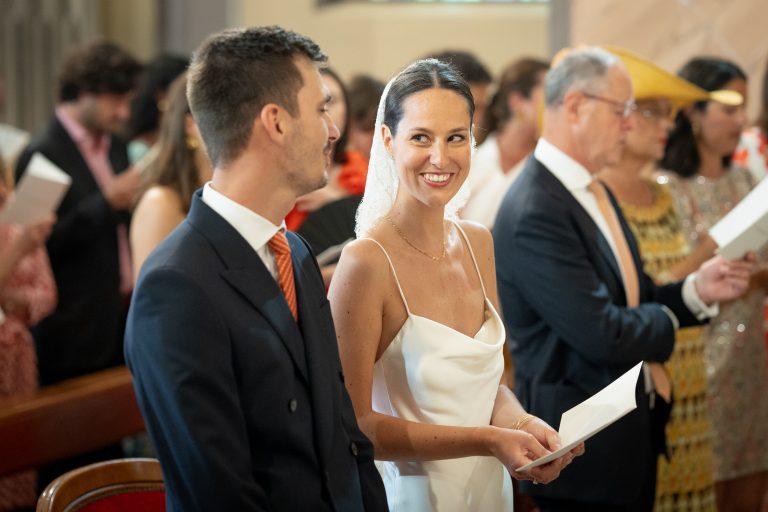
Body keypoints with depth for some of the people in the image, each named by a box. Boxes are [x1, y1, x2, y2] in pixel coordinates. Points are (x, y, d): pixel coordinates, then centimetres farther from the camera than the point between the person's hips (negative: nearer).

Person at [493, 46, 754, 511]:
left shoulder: (593, 191, 9)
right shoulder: (535, 214, -23)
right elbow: (604, 335, -26)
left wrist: (696, 290, -4)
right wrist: (666, 320, -7)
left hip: (629, 430, 9)